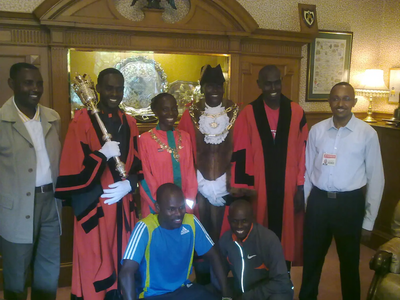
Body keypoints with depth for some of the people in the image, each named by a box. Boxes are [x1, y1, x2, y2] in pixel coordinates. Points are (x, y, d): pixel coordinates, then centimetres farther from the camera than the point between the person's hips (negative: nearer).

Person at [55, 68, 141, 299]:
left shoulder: (129, 123, 9)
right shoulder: (82, 120, -7)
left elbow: (139, 164, 10)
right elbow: (71, 168, -12)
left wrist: (129, 184, -7)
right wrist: (103, 155, -17)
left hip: (123, 207, 5)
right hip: (93, 207, -4)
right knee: (93, 268, 4)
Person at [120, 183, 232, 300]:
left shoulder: (191, 222, -6)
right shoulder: (146, 227, -20)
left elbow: (212, 255, 3)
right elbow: (127, 273, -26)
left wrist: (225, 291, -4)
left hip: (184, 289, 5)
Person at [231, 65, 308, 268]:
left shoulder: (296, 112, 0)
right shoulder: (248, 114, -4)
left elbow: (304, 152, 1)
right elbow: (240, 154, -4)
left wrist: (301, 187, -1)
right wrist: (240, 188, -6)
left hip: (288, 187, 1)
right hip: (258, 187, -1)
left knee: (286, 235, 13)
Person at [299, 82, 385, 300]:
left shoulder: (367, 133, -8)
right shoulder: (316, 130, 0)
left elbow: (375, 178, -3)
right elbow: (308, 170, 6)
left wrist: (369, 219, -2)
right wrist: (304, 203, 10)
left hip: (349, 203, -2)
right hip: (318, 200, 3)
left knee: (349, 261, 16)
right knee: (311, 257, 19)